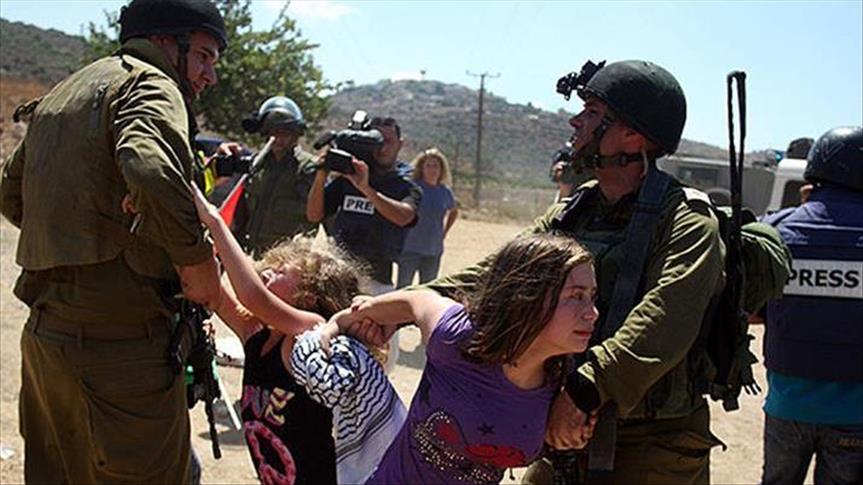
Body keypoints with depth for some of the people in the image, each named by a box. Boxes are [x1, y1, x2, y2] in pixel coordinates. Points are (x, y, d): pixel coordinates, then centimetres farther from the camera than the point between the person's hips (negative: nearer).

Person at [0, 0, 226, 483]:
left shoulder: (60, 94, 21)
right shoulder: (149, 84, -7)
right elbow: (153, 173, -29)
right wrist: (195, 258, -17)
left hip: (44, 334, 9)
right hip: (120, 344, -9)